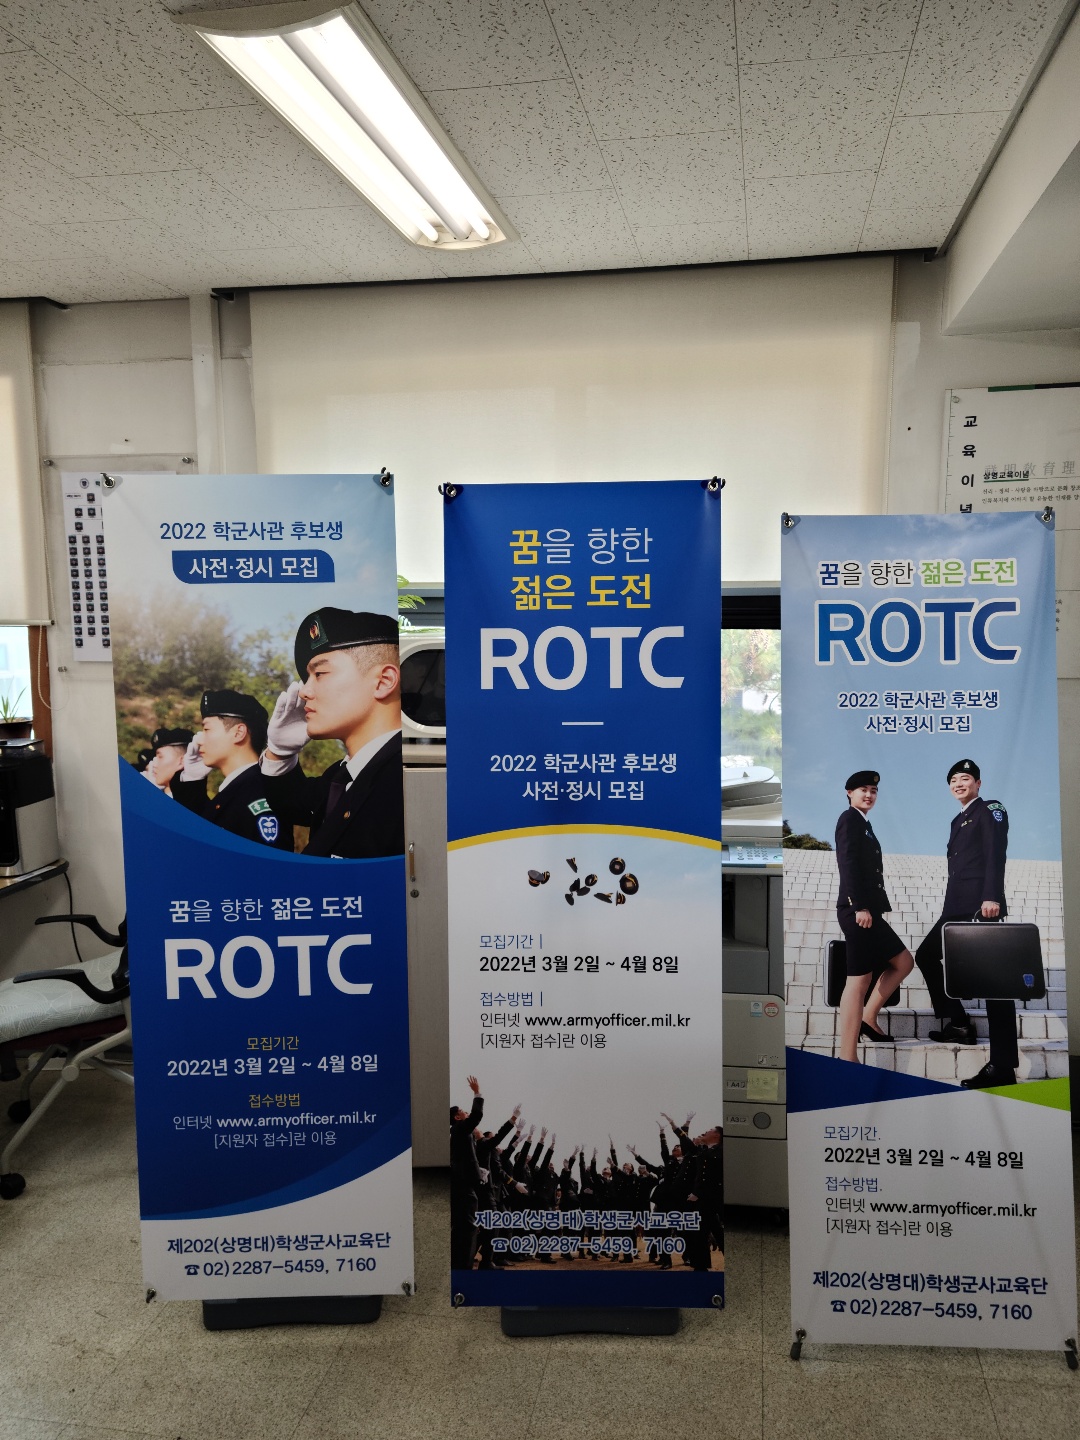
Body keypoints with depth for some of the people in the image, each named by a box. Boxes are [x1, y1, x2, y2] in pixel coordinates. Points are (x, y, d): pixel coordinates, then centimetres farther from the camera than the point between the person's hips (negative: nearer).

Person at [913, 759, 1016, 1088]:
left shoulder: (990, 810, 0)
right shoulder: (958, 820, 23)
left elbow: (995, 855, -13)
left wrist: (991, 897, -23)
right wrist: (949, 907, 17)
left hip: (981, 906, -9)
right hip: (957, 908, 9)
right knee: (926, 955, 11)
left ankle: (1003, 1066, -10)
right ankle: (957, 1022, 16)